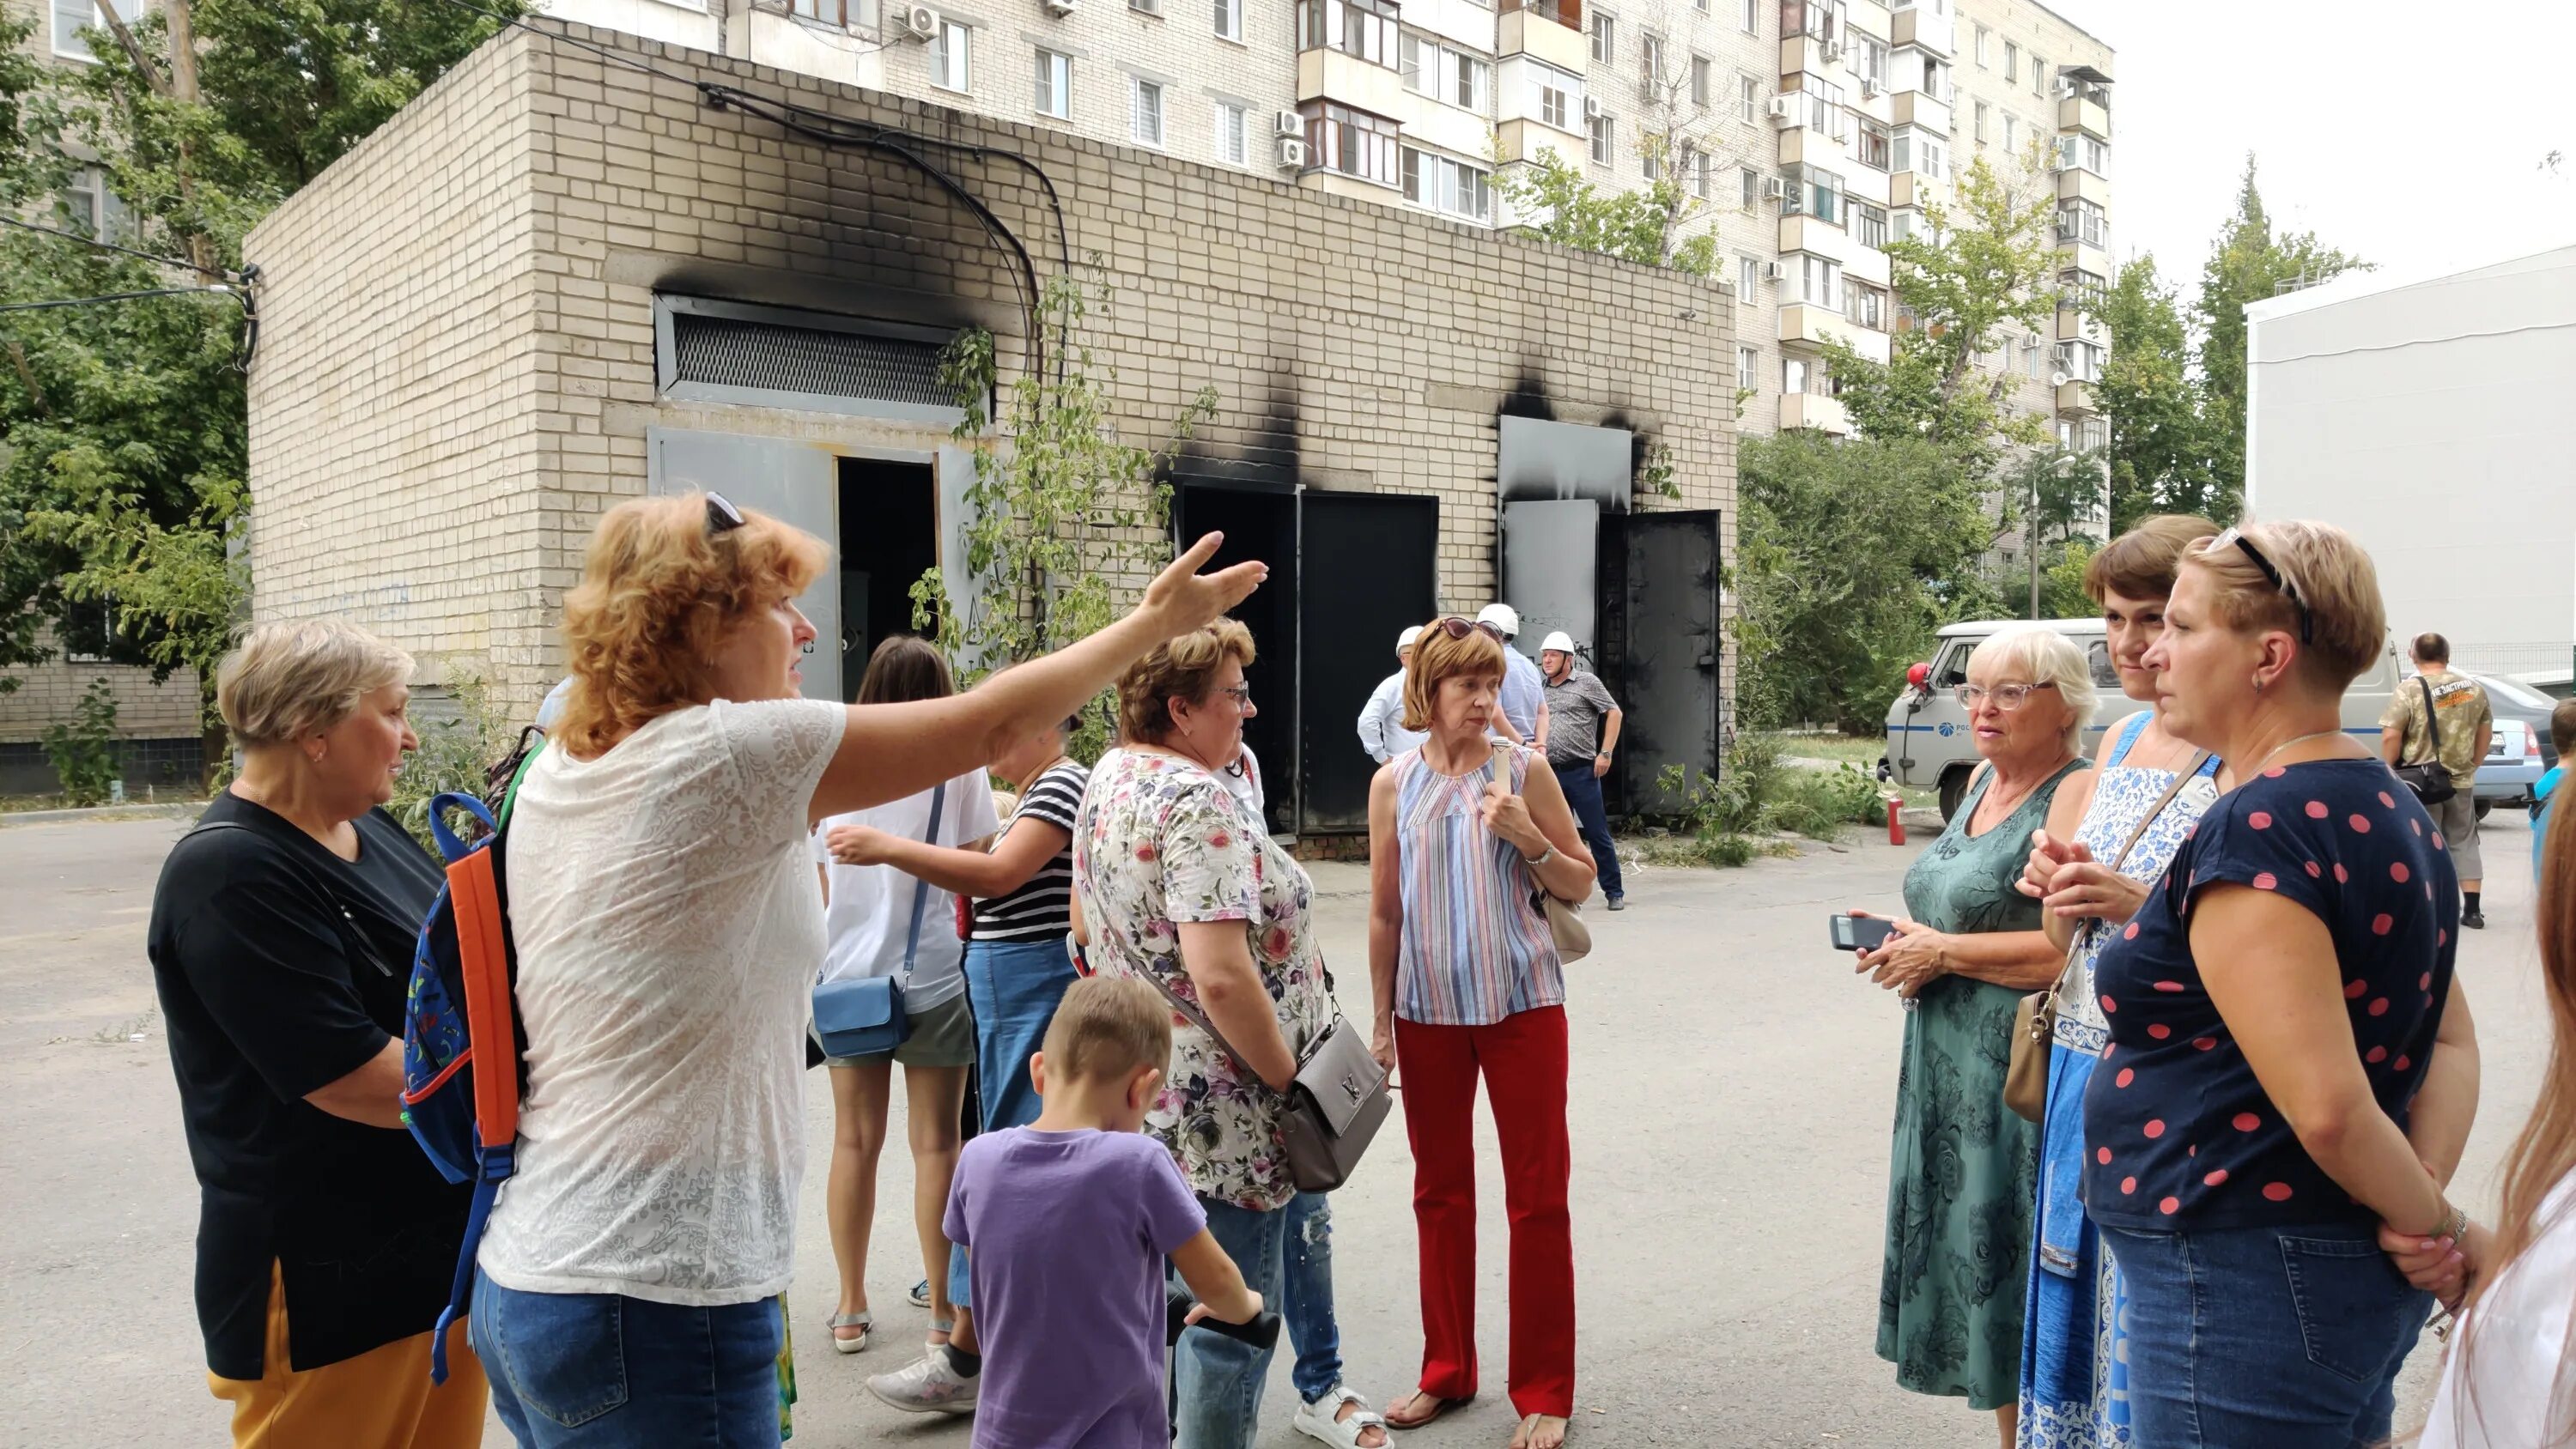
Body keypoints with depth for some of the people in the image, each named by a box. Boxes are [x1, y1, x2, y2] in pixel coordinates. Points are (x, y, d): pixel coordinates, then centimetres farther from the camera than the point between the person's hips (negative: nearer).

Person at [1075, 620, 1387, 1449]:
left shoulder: (1110, 780, 7)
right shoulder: (1197, 801, -23)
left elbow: (1091, 920, 19)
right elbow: (1220, 976, -31)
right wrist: (1289, 1080, -20)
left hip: (1144, 1088, 10)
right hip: (1223, 1108, -10)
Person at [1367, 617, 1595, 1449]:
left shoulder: (1523, 771, -3)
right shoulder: (1393, 784, 1)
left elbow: (1579, 885, 2)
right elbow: (1385, 911, 6)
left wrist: (1526, 836, -16)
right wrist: (1381, 1023, 7)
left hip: (1521, 1002, -2)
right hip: (1429, 1008, 2)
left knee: (1538, 1195, 3)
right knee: (1440, 1192, 12)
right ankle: (1447, 1372, 29)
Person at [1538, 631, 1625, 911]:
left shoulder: (1587, 682, 0)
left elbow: (1614, 713, -2)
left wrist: (1605, 754, -9)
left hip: (1582, 771, -4)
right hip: (1550, 773, 5)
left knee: (1598, 833, -1)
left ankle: (1614, 892, 8)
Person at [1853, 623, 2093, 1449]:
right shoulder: (1983, 781, 13)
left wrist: (1943, 953, -17)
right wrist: (1911, 945, 6)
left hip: (2024, 1076, -9)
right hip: (1951, 1070, 9)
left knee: (2016, 1269, 0)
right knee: (1966, 1254, 15)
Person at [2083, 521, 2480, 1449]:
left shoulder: (2255, 831, -23)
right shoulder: (2388, 807, 8)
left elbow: (2326, 1107, -28)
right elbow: (2452, 1041, 12)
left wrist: (2428, 1221, -11)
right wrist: (2429, 1194, -1)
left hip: (2244, 1292, -9)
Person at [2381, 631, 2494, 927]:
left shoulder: (2409, 691, -13)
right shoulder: (2474, 688, 5)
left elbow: (2390, 738, -16)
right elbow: (2486, 735, 13)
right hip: (2462, 781, 4)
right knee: (2463, 841, 13)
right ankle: (2472, 910, 13)